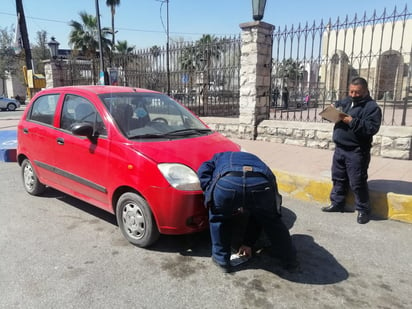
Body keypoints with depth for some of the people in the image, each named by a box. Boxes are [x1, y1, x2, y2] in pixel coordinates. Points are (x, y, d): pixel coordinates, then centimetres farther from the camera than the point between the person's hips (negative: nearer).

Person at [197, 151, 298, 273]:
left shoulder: (219, 157, 44)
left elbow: (203, 171, 17)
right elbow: (258, 214, 45)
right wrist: (248, 243, 51)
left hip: (227, 182, -2)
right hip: (262, 183, 2)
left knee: (219, 218, 31)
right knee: (271, 220, 32)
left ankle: (221, 259, 36)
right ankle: (290, 259, 42)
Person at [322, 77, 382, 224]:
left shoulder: (372, 107, -9)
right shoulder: (345, 102, 11)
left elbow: (372, 128, -19)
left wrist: (352, 121, -25)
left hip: (357, 152, -6)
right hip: (340, 149, 7)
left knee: (357, 183, 0)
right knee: (338, 178, 16)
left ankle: (363, 210, 15)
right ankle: (337, 203, 30)